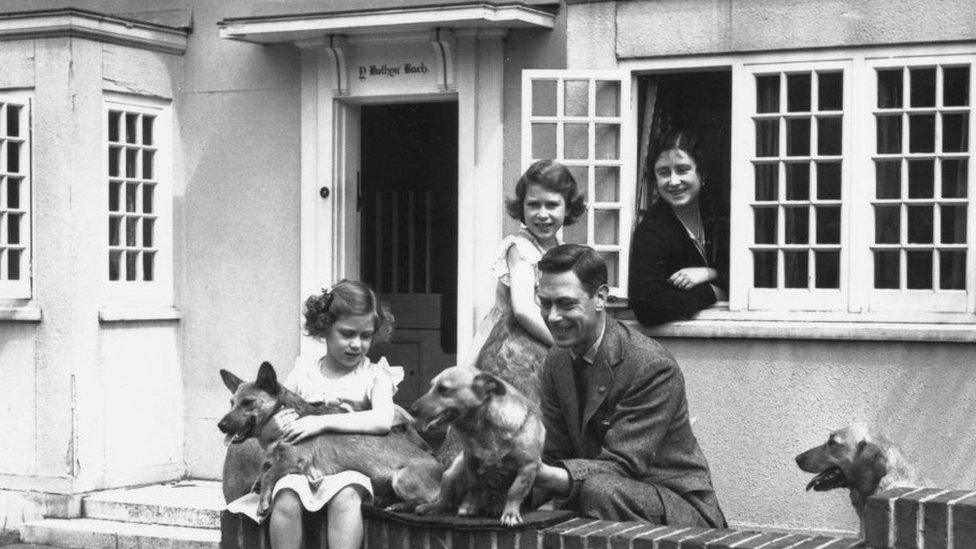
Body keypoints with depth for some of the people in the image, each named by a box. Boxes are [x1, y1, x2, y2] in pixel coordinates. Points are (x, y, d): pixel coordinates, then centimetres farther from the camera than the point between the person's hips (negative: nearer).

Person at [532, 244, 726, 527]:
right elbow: (556, 458, 3)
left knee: (600, 489, -35)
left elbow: (621, 466, -25)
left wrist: (543, 474, -41)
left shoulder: (653, 368, -21)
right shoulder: (556, 362, 3)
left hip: (680, 510, -6)